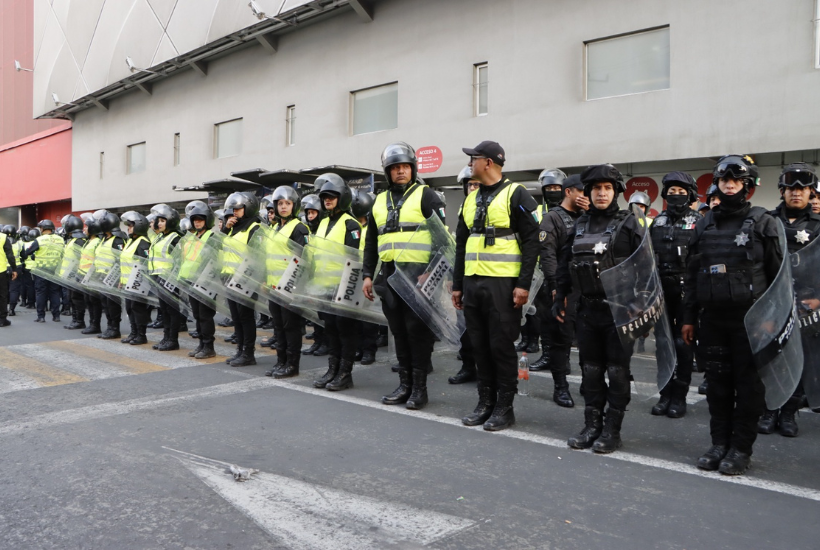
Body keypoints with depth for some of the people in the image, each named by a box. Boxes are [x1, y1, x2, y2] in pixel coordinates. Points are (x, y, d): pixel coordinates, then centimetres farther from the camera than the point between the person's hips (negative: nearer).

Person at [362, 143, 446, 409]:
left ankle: (419, 387, 7)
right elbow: (371, 242, 19)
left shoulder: (426, 196, 1)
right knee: (399, 332, 10)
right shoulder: (379, 201, 17)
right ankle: (404, 384, 19)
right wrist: (368, 274, 13)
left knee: (417, 331, -3)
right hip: (389, 275, 5)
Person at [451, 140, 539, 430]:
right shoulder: (471, 199, 15)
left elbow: (531, 241, -9)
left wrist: (524, 284, -15)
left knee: (501, 346, -1)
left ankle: (505, 407, 11)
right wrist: (457, 284, 14)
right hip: (472, 283, 7)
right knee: (480, 346, 10)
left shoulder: (515, 194, -5)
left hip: (502, 284, -6)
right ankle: (485, 403, 21)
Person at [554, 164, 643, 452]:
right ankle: (592, 425, 21)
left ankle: (612, 429, 13)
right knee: (590, 369, 10)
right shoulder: (580, 225, 11)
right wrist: (560, 297, 10)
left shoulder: (629, 223, -2)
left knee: (617, 370, 3)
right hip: (587, 309, 5)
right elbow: (564, 263, 15)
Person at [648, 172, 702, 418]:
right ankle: (665, 394, 18)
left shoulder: (697, 222, -1)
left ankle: (679, 396, 11)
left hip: (686, 290, -4)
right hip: (661, 289, 4)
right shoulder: (658, 222, 11)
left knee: (683, 343, 1)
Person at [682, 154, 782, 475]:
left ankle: (741, 449, 12)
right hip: (712, 317, 4)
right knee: (717, 383, 8)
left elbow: (777, 272, -1)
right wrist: (688, 317, 9)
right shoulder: (705, 224, 11)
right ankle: (719, 443, 19)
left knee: (748, 384, 2)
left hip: (750, 317, -3)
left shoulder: (762, 222, 1)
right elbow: (692, 275, 12)